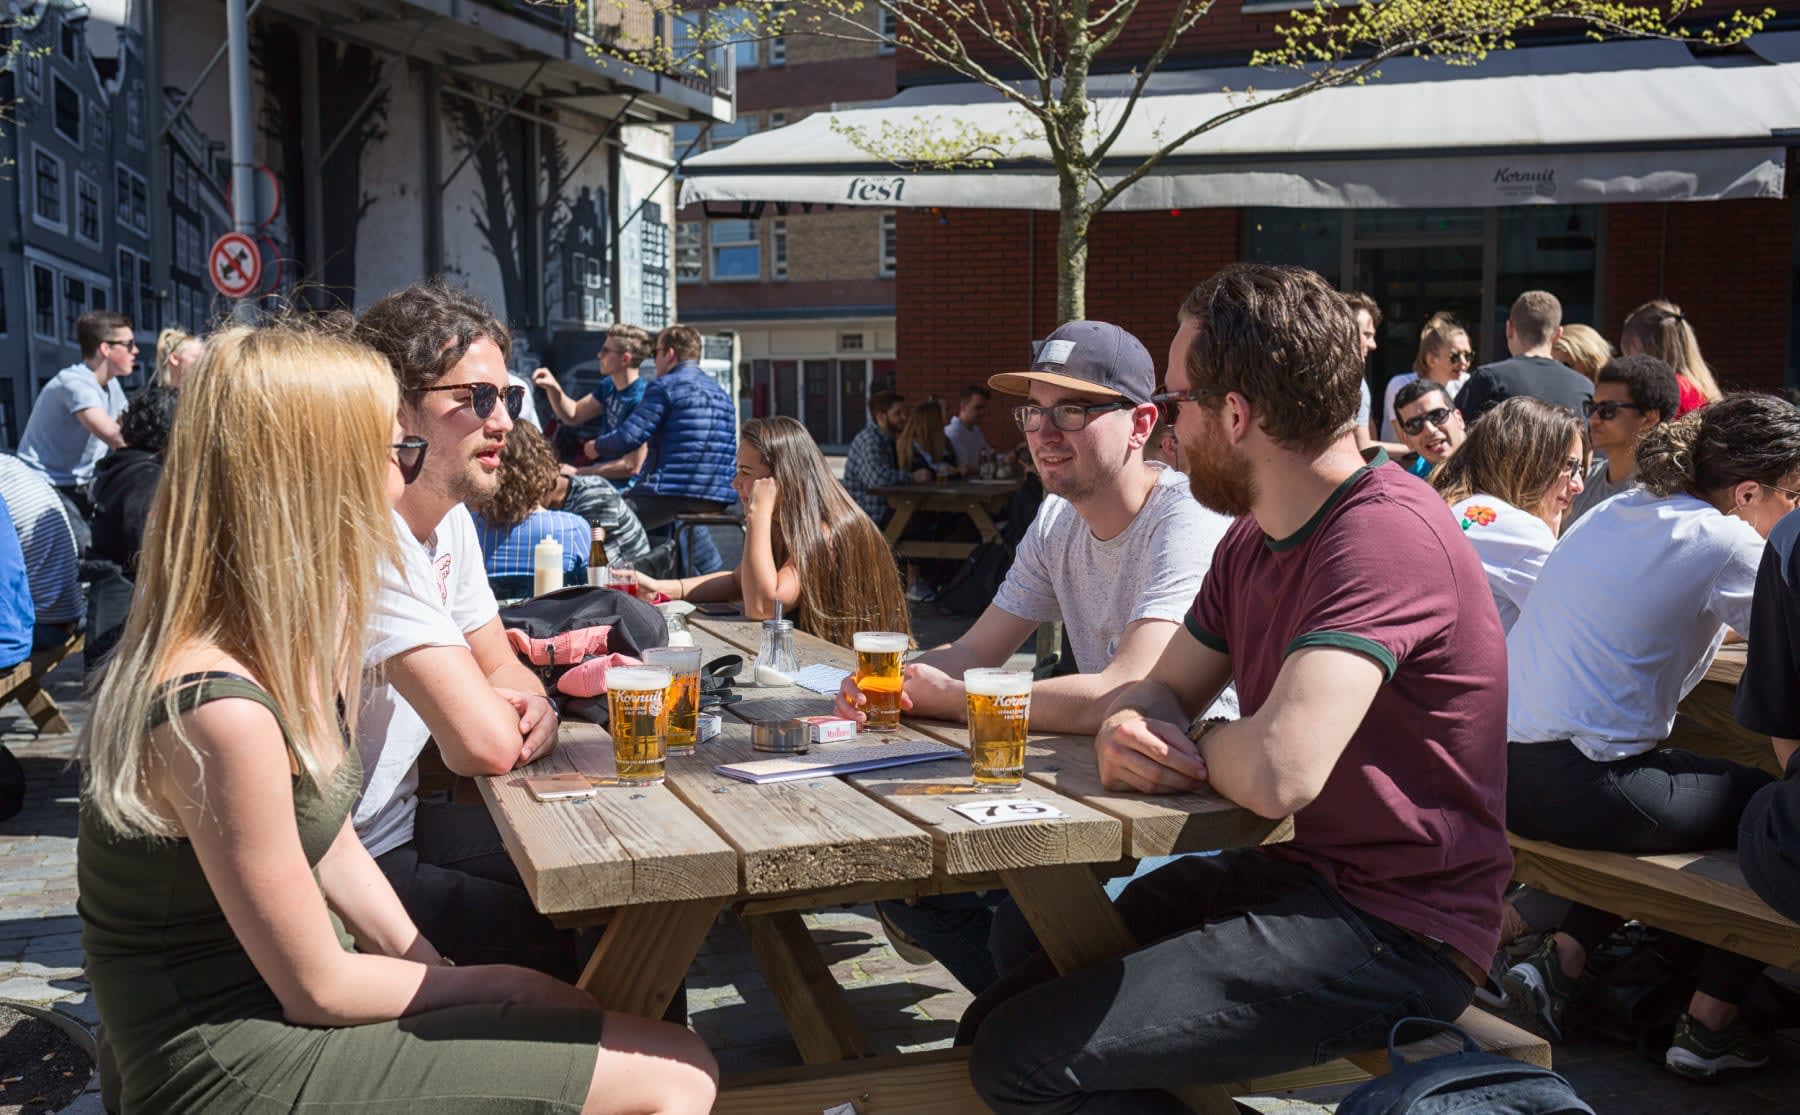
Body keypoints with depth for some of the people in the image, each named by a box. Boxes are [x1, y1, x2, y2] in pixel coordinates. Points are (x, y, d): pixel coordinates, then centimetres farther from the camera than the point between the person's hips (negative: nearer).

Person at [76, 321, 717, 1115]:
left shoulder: (279, 648, 2)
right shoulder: (218, 711, -27)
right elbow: (318, 989, -18)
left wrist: (442, 974, 2)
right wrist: (487, 983, -5)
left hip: (284, 1010, 9)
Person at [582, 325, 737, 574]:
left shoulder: (665, 386, -5)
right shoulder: (720, 392, 19)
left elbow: (629, 438, -10)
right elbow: (730, 455, 23)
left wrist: (597, 447, 8)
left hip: (673, 492, -8)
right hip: (716, 501, 8)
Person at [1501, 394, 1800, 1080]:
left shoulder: (1621, 510, 14)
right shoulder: (1724, 544, -10)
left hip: (1505, 771, 9)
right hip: (1575, 789, -9)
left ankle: (1559, 964, 23)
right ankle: (1710, 1026, 16)